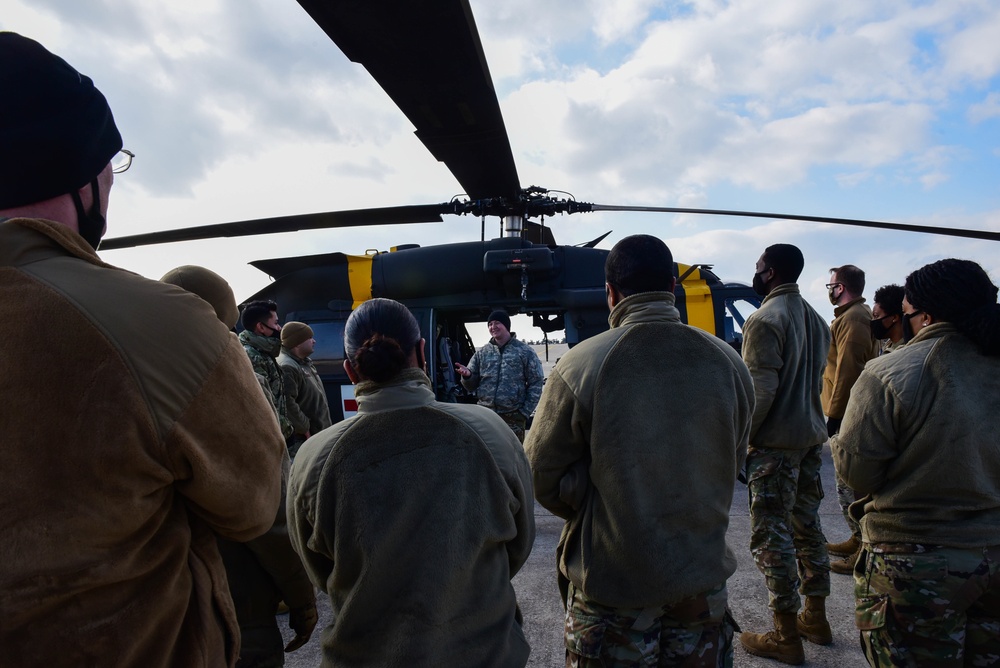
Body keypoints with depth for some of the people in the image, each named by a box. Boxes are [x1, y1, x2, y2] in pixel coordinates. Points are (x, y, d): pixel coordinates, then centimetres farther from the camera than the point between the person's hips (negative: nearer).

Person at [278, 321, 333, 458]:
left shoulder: (305, 362, 15)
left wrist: (327, 423, 18)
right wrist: (305, 428, -19)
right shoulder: (287, 367, -20)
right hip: (300, 438, -11)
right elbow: (288, 403, -27)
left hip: (319, 432, 11)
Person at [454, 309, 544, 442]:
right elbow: (471, 386, 11)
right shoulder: (481, 353, 10)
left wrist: (525, 412, -7)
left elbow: (536, 384, 0)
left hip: (513, 417, -2)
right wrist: (467, 376, -12)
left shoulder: (525, 351, 2)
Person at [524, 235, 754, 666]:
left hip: (612, 594, -3)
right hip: (704, 590, 3)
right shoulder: (728, 363, -8)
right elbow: (731, 465, 5)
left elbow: (543, 477, -11)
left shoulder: (579, 367, -20)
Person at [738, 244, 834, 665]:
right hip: (811, 437, 9)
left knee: (771, 536, 0)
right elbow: (817, 381, 16)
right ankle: (816, 619, 31)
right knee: (806, 525, 18)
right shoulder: (815, 319, 11)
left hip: (774, 443, -9)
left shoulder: (766, 319, -16)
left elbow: (759, 391, -21)